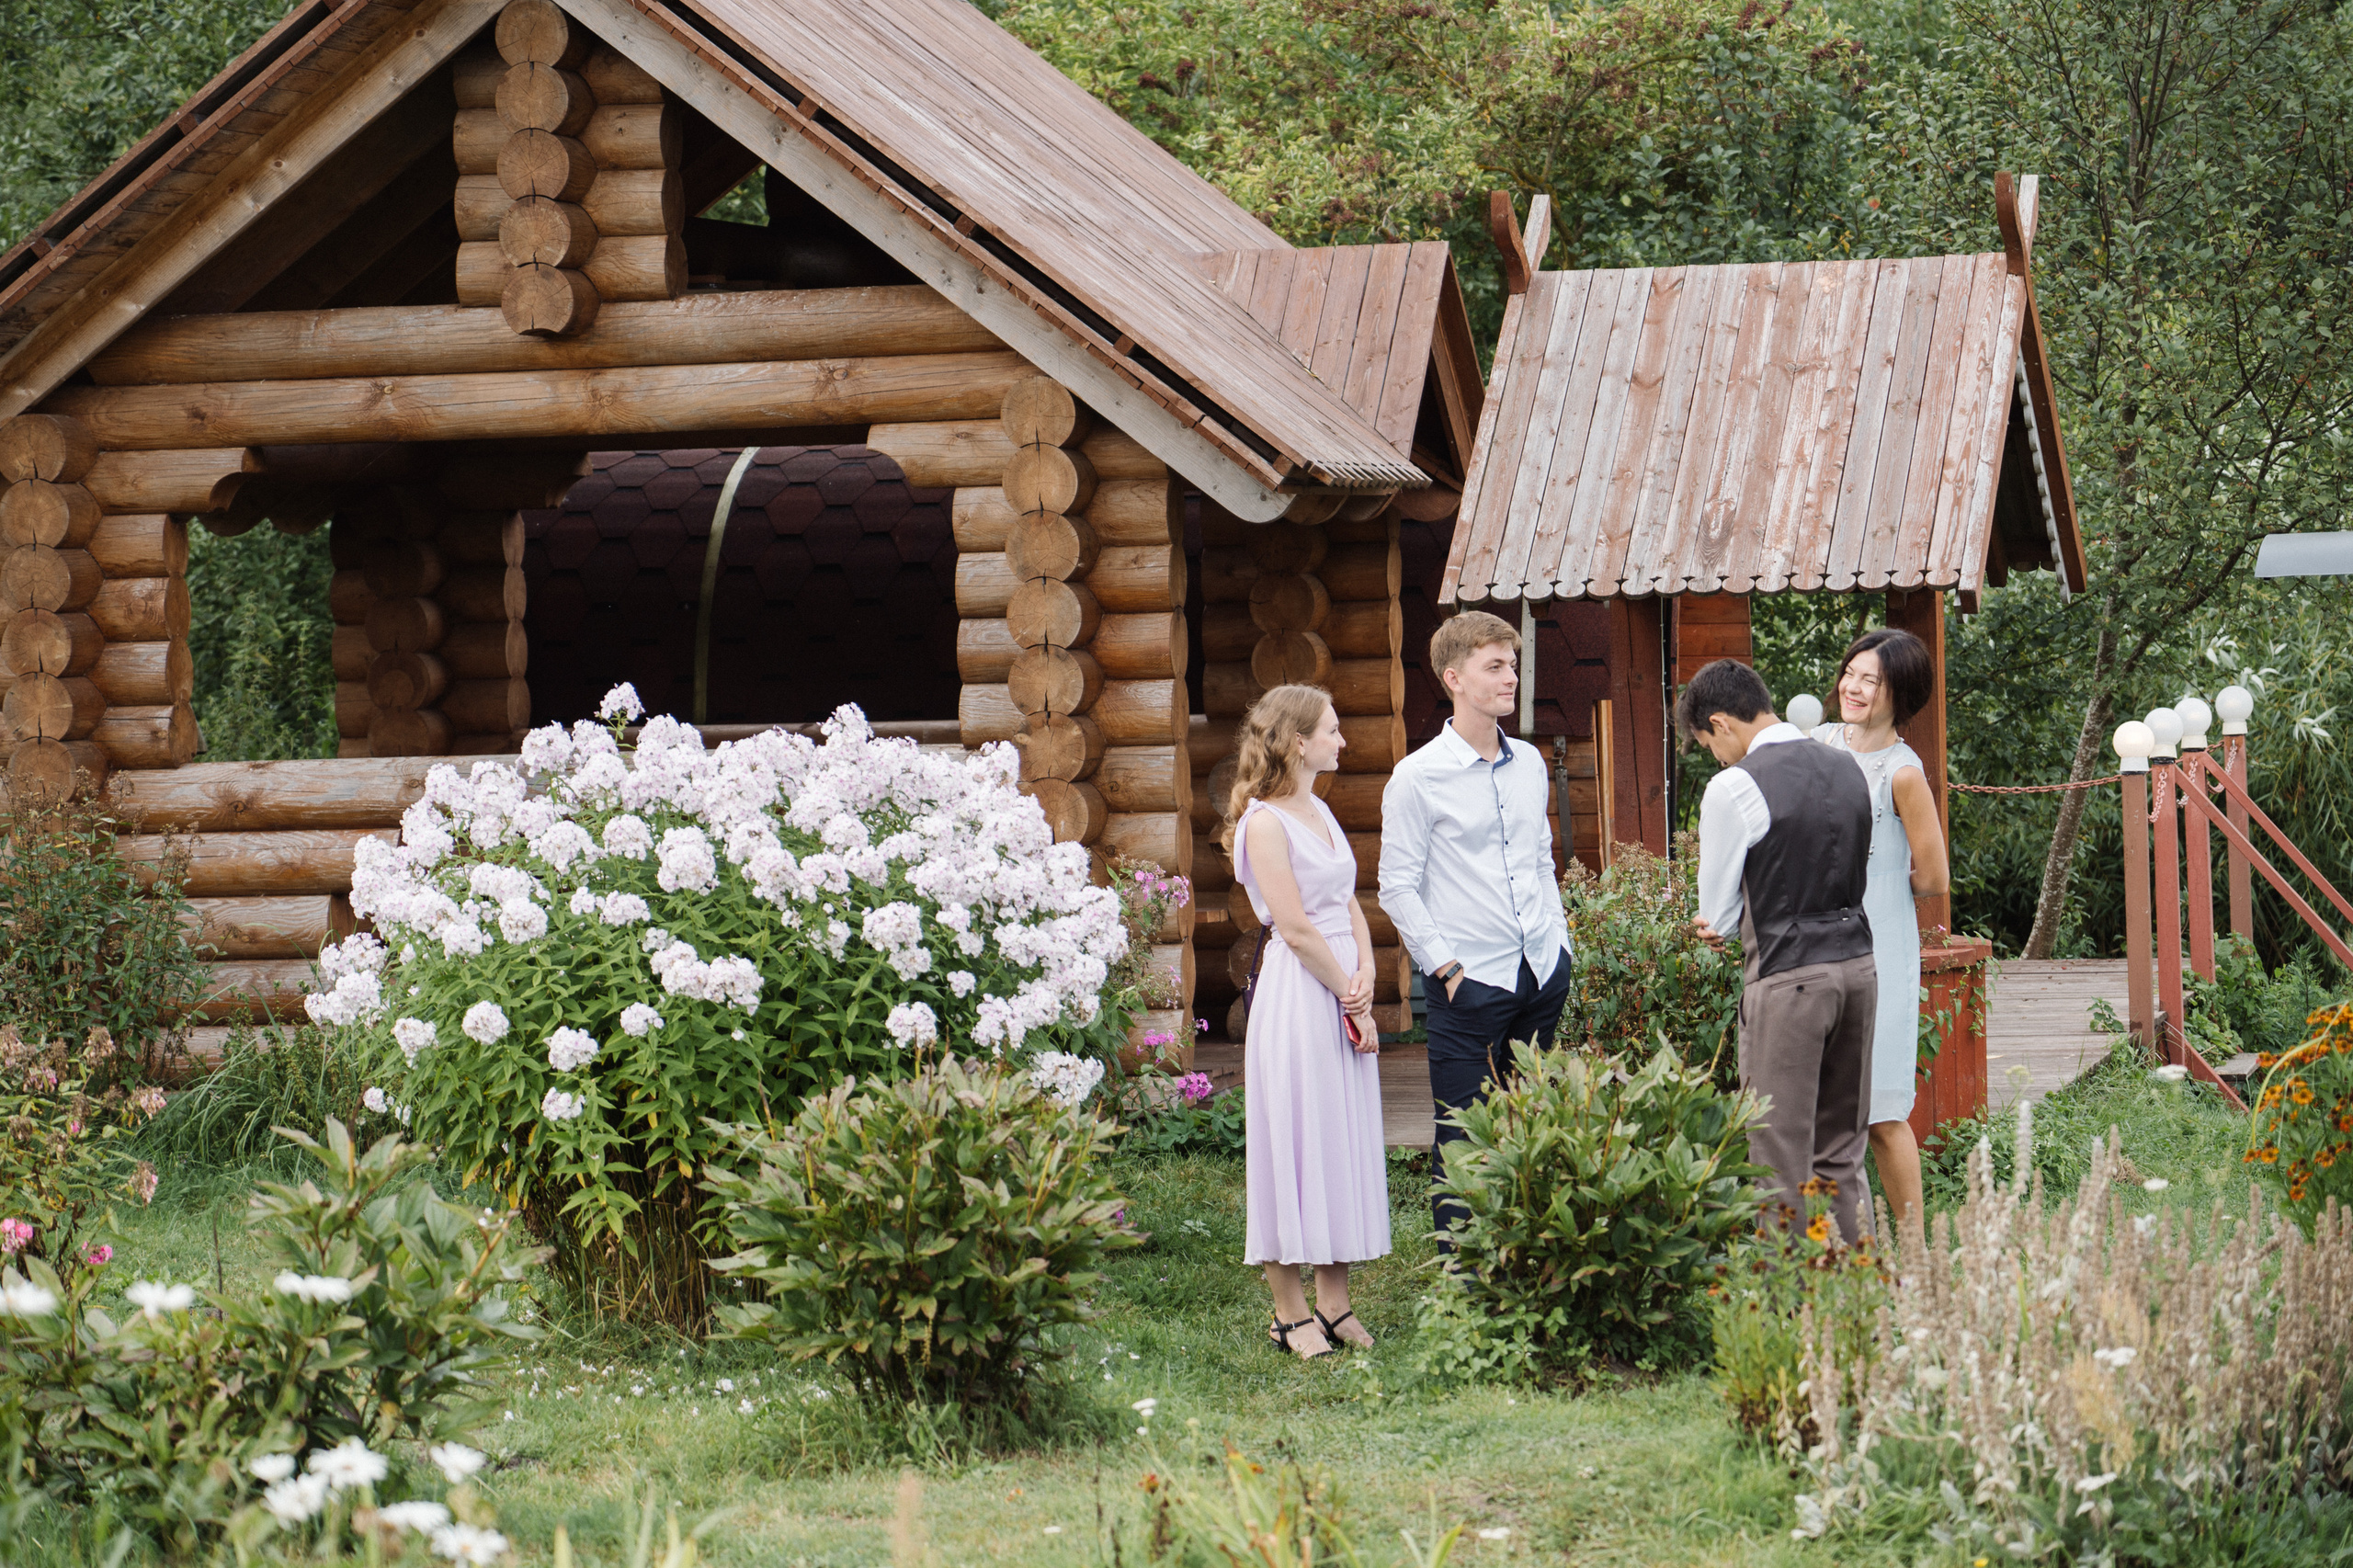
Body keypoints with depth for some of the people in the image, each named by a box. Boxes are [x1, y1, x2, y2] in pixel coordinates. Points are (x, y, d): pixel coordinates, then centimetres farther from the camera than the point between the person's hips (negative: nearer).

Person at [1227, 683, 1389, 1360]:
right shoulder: (1265, 822, -12)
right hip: (1295, 996, -8)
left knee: (1347, 1143, 9)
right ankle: (1291, 1312, 3)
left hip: (1343, 995, 8)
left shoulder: (1319, 813, 15)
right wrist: (1352, 1001, -11)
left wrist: (1366, 979, -3)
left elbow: (1350, 907, 14)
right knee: (1297, 1143, -4)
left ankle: (1334, 1304, 14)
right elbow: (1295, 929, -15)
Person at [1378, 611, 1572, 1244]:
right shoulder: (1419, 777, -8)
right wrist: (1447, 967, -11)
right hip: (1470, 980, -6)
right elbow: (1397, 887, -7)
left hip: (1542, 974, 6)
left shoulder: (1529, 763, 11)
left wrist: (1560, 941, 12)